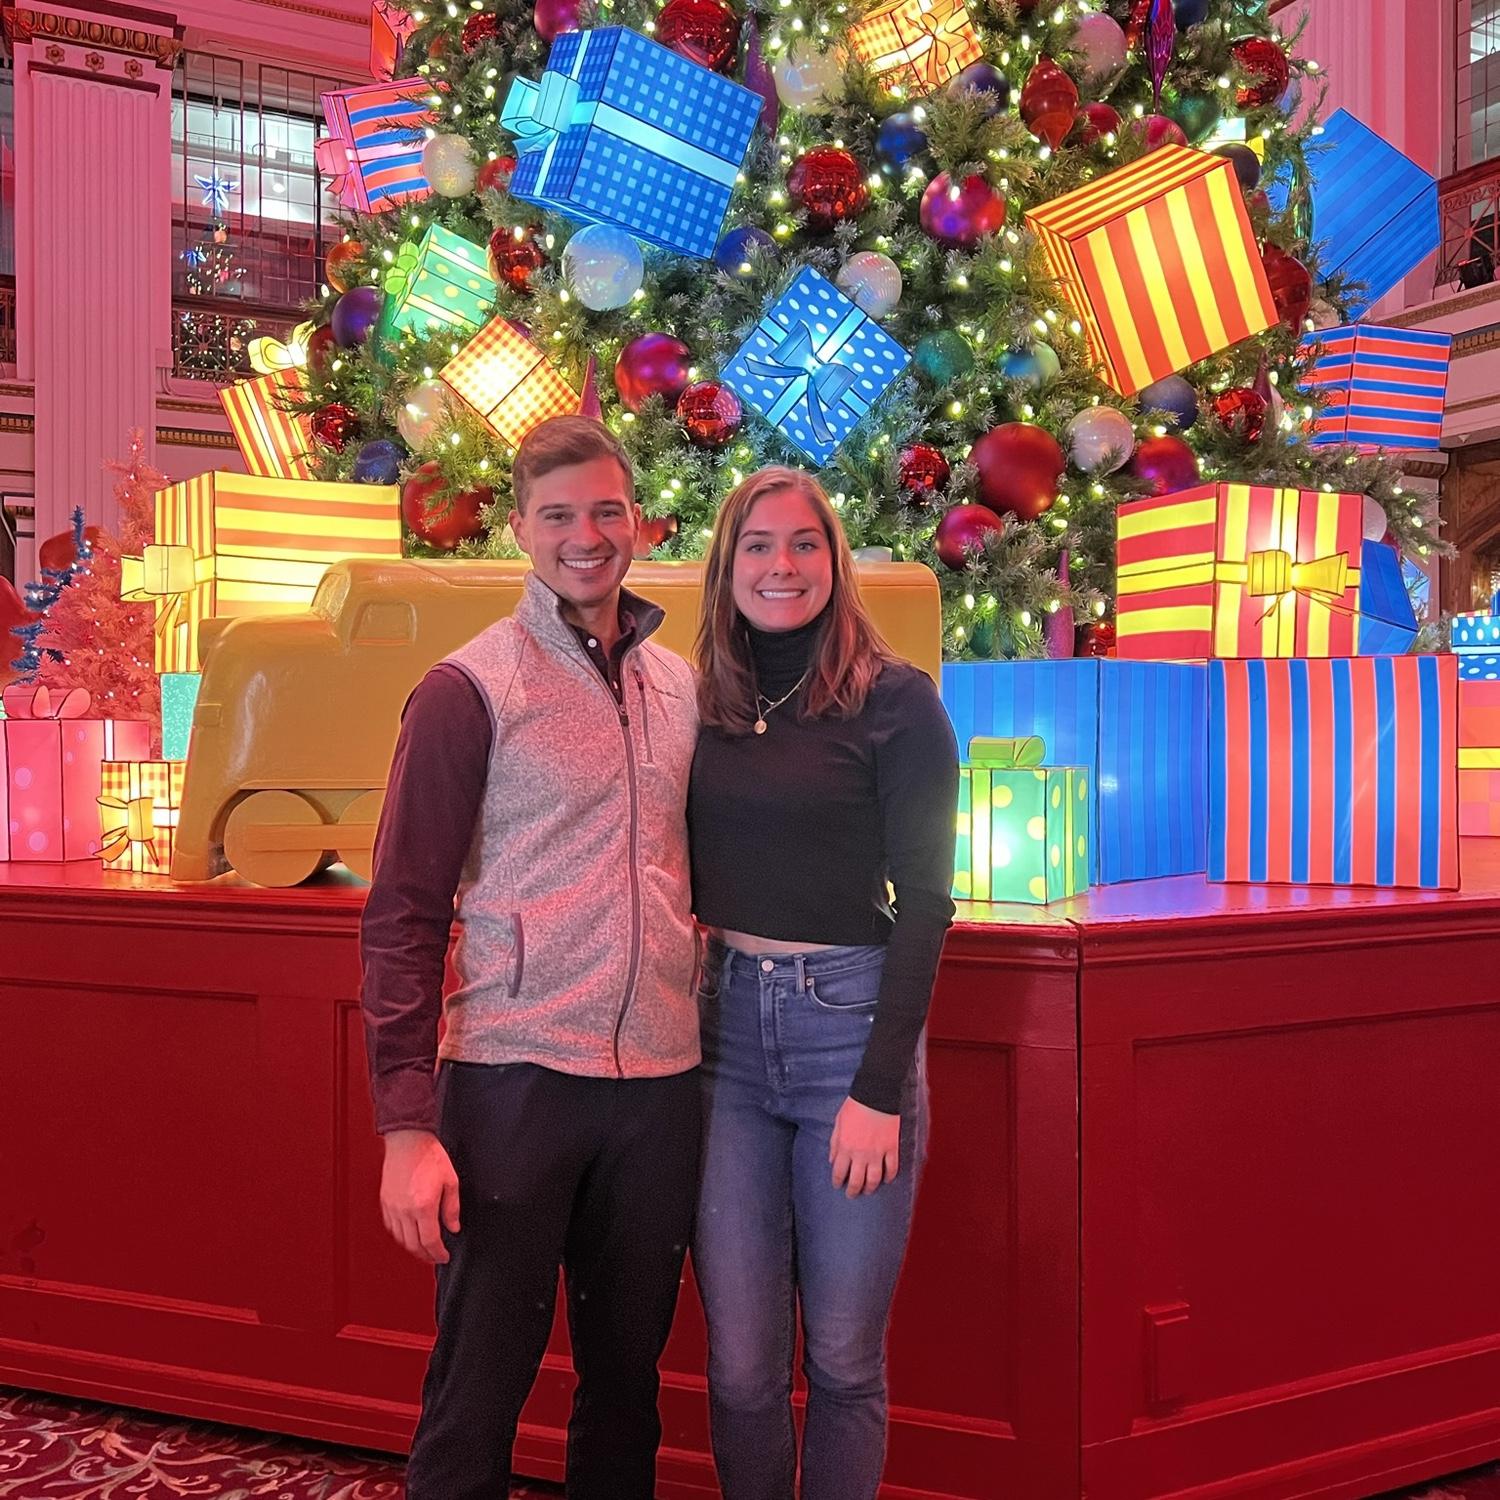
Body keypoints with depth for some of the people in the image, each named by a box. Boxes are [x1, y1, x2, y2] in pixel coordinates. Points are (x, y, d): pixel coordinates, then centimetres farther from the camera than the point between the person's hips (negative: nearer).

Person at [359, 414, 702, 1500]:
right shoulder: (470, 691, -4)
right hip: (516, 1075, -4)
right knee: (479, 1386, 5)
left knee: (628, 1374, 16)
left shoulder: (680, 685, 10)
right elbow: (404, 913, -7)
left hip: (662, 1078, 5)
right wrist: (408, 1124, -13)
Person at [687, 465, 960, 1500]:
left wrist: (879, 1089, -12)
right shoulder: (702, 704, 8)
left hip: (852, 1024, -3)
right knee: (741, 1358, 11)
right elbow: (686, 881, 12)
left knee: (843, 1359, 10)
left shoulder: (895, 701, -5)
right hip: (726, 1027, 3)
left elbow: (923, 900, -7)